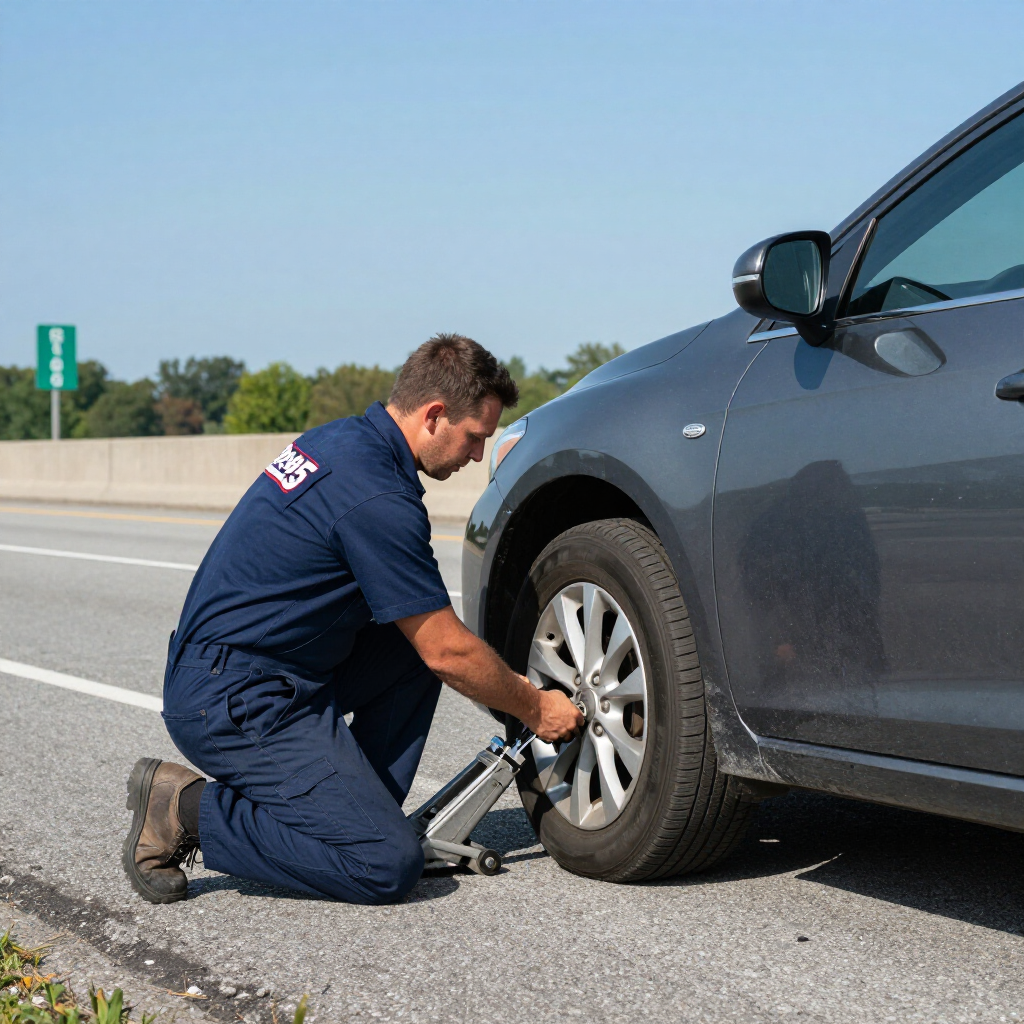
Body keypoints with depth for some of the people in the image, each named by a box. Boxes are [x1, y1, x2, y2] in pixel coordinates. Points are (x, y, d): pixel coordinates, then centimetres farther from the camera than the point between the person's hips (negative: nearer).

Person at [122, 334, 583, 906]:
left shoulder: (347, 440, 10)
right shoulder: (377, 498, -21)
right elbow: (448, 653, -14)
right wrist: (534, 709, 3)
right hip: (234, 702, -10)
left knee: (417, 632, 10)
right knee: (389, 867, -13)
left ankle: (361, 809, 11)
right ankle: (186, 809, -4)